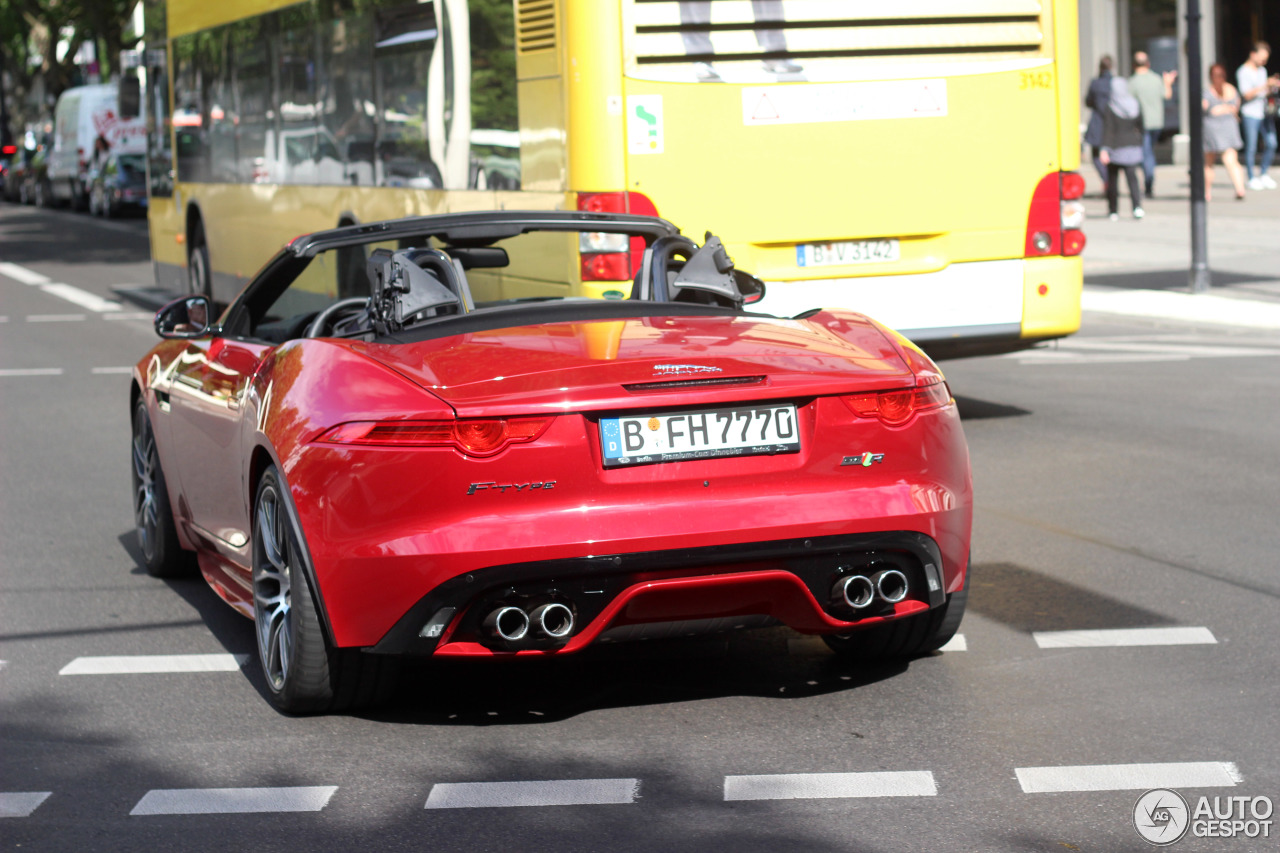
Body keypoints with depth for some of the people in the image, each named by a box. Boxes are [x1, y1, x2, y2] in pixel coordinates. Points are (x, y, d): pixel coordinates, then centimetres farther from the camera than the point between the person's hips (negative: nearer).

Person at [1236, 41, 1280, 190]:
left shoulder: (1262, 70, 17)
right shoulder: (1243, 72, -6)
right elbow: (1247, 94, -15)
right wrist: (1265, 85, -21)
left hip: (1265, 112, 7)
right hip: (1250, 113, -6)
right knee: (1251, 147, -4)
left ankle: (1264, 174, 14)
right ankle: (1252, 179, 4)